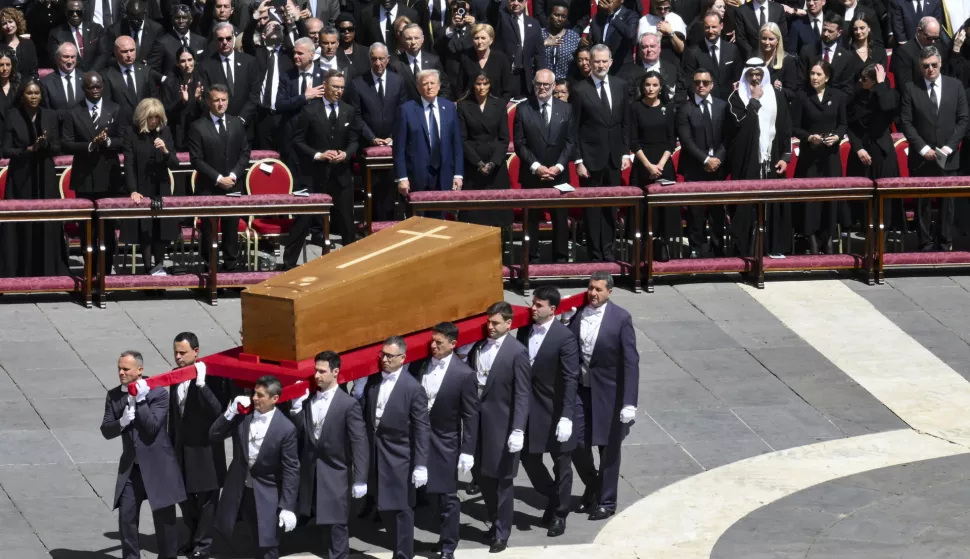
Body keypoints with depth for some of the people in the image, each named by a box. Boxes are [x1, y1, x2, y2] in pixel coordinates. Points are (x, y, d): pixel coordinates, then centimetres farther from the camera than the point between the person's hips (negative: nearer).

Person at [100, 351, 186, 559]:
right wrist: (122, 422, -21)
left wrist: (141, 400, -23)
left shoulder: (158, 392, -11)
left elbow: (153, 427, -20)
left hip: (157, 465, -3)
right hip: (130, 466, 4)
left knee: (164, 516, 5)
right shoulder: (113, 396, 1)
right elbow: (106, 431, -2)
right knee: (126, 516, 1)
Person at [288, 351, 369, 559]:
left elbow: (359, 444, -11)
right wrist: (296, 407, -9)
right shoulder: (308, 400, 5)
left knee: (336, 525, 2)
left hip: (335, 475, -5)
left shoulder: (348, 404, -9)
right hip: (310, 473, 5)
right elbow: (297, 434, 3)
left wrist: (359, 480, -14)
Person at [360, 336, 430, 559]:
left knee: (401, 509, 3)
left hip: (398, 458, -5)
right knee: (384, 507, 12)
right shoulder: (372, 382, 4)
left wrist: (420, 465, -16)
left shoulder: (413, 388, -13)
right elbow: (364, 418, 8)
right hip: (374, 455, 5)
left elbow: (421, 429, -13)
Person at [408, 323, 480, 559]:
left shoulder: (464, 374, -12)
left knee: (448, 498, 6)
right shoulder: (418, 366, -2)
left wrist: (467, 452, -12)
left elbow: (470, 416, -9)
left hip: (445, 444, -3)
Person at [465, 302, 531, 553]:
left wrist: (518, 431, -19)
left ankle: (501, 534, 14)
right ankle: (495, 521, 31)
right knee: (481, 475, 13)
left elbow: (523, 394, -13)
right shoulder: (478, 348, 6)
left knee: (502, 480, 4)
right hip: (477, 422, 6)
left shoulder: (517, 352, -11)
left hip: (501, 425, -6)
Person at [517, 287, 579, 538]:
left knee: (561, 465, 7)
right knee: (529, 458, 11)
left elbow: (571, 379, -17)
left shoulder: (564, 337, -15)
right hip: (529, 409, 6)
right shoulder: (524, 332, 3)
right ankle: (553, 499, 34)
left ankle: (559, 514, 21)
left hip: (554, 411, -5)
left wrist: (566, 416, -23)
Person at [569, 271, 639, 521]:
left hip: (608, 392, -3)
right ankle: (592, 486, 32)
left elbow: (631, 361, -15)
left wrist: (629, 403, -21)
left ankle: (606, 501, 23)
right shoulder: (577, 315, -3)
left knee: (608, 449, 8)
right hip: (580, 389, 3)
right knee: (577, 444, 4)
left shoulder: (620, 319, -13)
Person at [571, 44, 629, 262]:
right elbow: (574, 129, -6)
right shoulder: (581, 90, -7)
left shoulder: (620, 86, 5)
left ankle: (608, 252, 17)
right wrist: (578, 160, -9)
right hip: (591, 159, -4)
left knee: (611, 207, 9)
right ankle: (595, 255, 9)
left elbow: (625, 122, 10)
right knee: (592, 208, 3)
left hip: (614, 158, 4)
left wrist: (626, 152, 5)